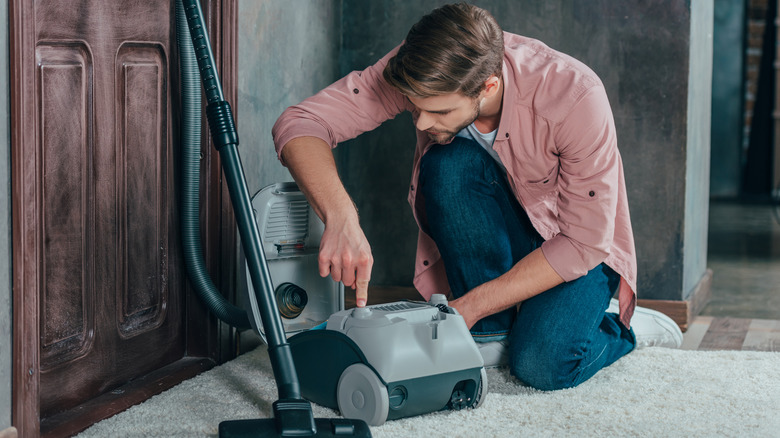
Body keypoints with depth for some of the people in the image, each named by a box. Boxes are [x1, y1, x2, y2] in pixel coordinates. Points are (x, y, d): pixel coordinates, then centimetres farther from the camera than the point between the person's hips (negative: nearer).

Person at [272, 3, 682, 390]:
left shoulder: (575, 95, -32)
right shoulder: (422, 72, -24)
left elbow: (583, 243, -26)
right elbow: (299, 123, -26)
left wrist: (469, 307, -28)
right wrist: (341, 217, -44)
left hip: (577, 251, -3)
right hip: (499, 243, 3)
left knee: (542, 365, -31)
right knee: (449, 160, -29)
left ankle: (625, 326, 4)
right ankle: (493, 332, -13)